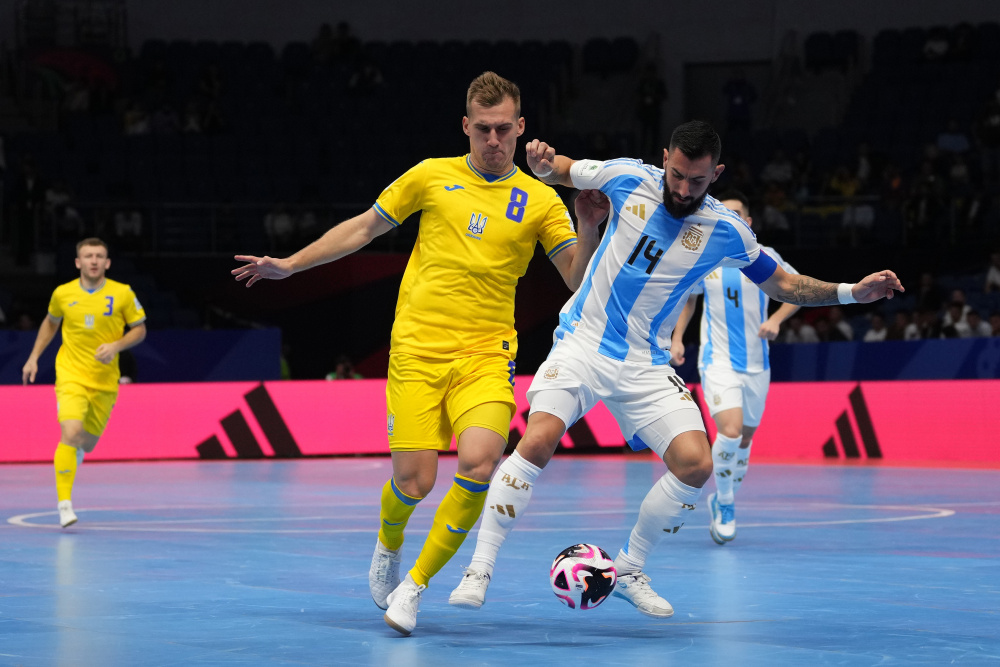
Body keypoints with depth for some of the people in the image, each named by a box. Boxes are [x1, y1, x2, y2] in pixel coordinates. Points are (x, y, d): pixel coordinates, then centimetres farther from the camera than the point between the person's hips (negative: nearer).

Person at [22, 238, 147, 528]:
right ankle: (64, 502, -16)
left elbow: (140, 330, 3)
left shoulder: (123, 294, -5)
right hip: (71, 376, -1)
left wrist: (116, 346, -14)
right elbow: (50, 323, 18)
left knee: (87, 444, 11)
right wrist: (34, 357, 14)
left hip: (105, 381, 1)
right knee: (70, 433, -22)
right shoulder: (62, 294, -1)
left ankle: (76, 447, 50)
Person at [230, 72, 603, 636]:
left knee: (479, 463, -24)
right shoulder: (434, 176, 7)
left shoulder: (540, 199, 6)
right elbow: (363, 228, 18)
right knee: (414, 481, -7)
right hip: (418, 350, 0)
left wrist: (589, 229, -17)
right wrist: (288, 265, 18)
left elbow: (579, 280, 2)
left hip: (485, 356, 0)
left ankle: (416, 585, -5)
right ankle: (389, 546, 32)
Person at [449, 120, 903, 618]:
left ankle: (628, 571, 8)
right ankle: (478, 569, -14)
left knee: (695, 464, -14)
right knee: (538, 440, -25)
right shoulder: (630, 179, -6)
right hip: (582, 342, -2)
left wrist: (851, 292, -2)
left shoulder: (725, 231, -4)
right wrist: (543, 163, -13)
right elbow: (562, 171, 11)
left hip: (645, 366, 2)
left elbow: (782, 284, 10)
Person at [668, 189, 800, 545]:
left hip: (756, 364, 2)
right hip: (718, 360, -2)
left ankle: (723, 501, 34)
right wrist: (677, 338, 8)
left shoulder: (764, 257, -2)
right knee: (730, 431, -22)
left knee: (744, 439, 10)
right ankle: (725, 504, -3)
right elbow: (689, 297, 18)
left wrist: (776, 319, -9)